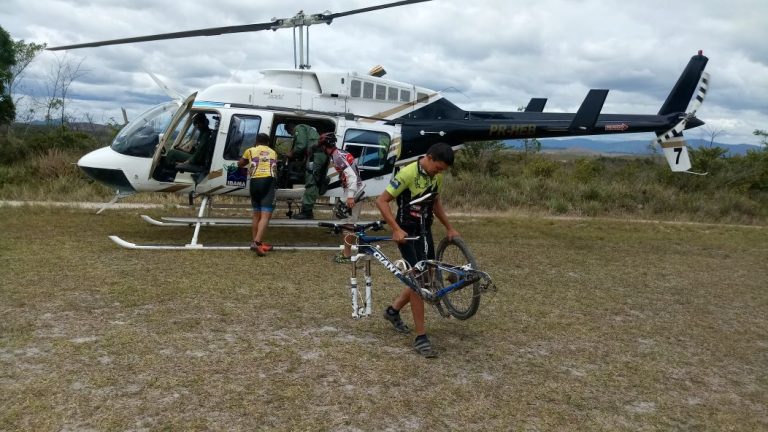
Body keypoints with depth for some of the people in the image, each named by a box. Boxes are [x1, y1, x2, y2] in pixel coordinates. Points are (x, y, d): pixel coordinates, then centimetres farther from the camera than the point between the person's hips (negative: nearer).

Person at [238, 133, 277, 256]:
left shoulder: (250, 151, 19)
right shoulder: (273, 152, 24)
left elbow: (239, 164, 32)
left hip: (255, 181, 2)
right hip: (268, 181, -1)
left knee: (256, 214, 18)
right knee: (265, 215, -11)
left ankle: (256, 242, 20)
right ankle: (257, 242, -27)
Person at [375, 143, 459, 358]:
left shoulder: (436, 176, 3)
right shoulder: (408, 173, -20)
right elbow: (381, 201, -20)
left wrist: (449, 228, 15)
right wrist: (396, 229, -26)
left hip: (425, 232, 8)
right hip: (407, 233, -8)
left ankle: (393, 310, 34)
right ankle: (421, 338, -6)